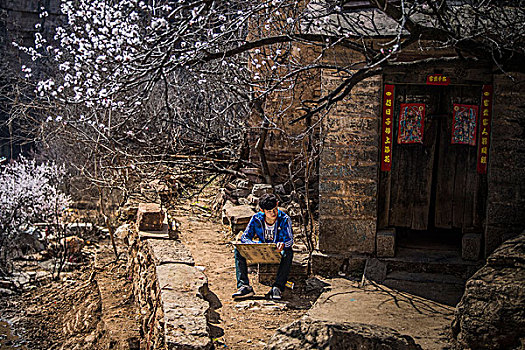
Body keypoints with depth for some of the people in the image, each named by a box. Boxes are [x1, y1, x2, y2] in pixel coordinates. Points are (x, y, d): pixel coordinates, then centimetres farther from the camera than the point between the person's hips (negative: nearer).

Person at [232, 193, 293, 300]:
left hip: (278, 251, -3)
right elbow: (245, 237, -10)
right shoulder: (256, 219, -12)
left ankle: (277, 288, -39)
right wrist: (255, 245, -34)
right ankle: (244, 286, -28)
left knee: (288, 253, -38)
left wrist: (283, 244, -48)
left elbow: (290, 240, -22)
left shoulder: (284, 219, -18)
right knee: (238, 251, -18)